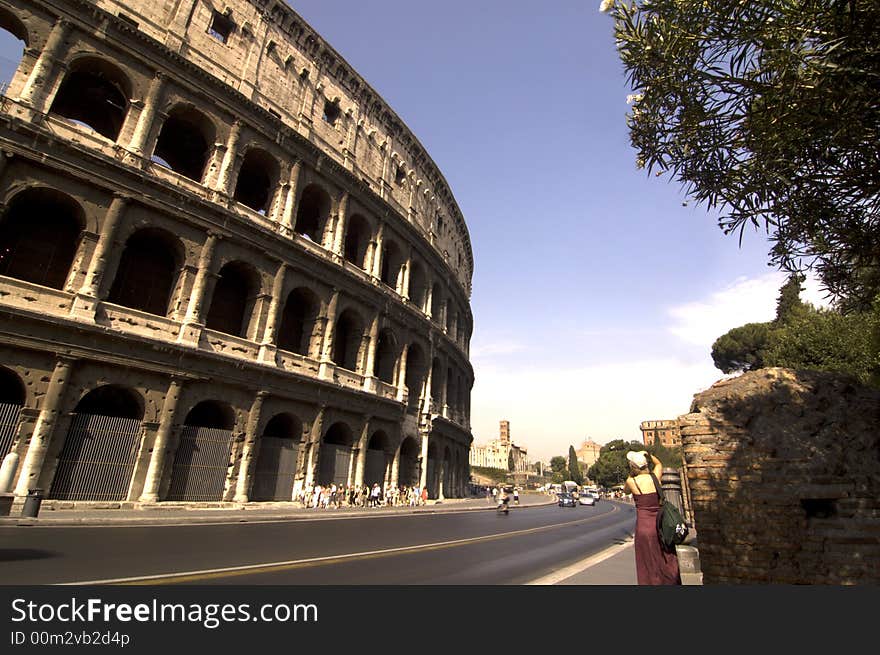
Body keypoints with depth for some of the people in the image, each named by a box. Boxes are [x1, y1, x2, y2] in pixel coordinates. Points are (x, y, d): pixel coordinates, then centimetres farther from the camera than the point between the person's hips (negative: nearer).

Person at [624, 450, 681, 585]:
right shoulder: (654, 477, -1)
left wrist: (631, 473, 12)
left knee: (649, 566, 9)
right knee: (666, 563, 16)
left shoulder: (631, 481, -8)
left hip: (643, 525, -3)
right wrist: (646, 454, 27)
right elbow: (659, 464, 23)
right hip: (659, 523, 3)